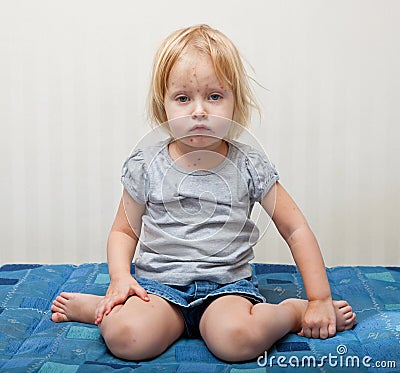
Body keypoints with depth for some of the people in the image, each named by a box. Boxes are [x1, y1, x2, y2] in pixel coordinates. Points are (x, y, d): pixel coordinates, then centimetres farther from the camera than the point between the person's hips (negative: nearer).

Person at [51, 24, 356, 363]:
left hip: (227, 283, 0)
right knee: (127, 337, -30)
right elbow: (124, 230, 10)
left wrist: (320, 300, -1)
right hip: (159, 282, 0)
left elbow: (296, 229, 3)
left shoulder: (249, 166, -2)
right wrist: (120, 278, -10)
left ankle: (292, 311, -4)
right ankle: (98, 306, 2)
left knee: (237, 339, -32)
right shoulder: (146, 166, 0)